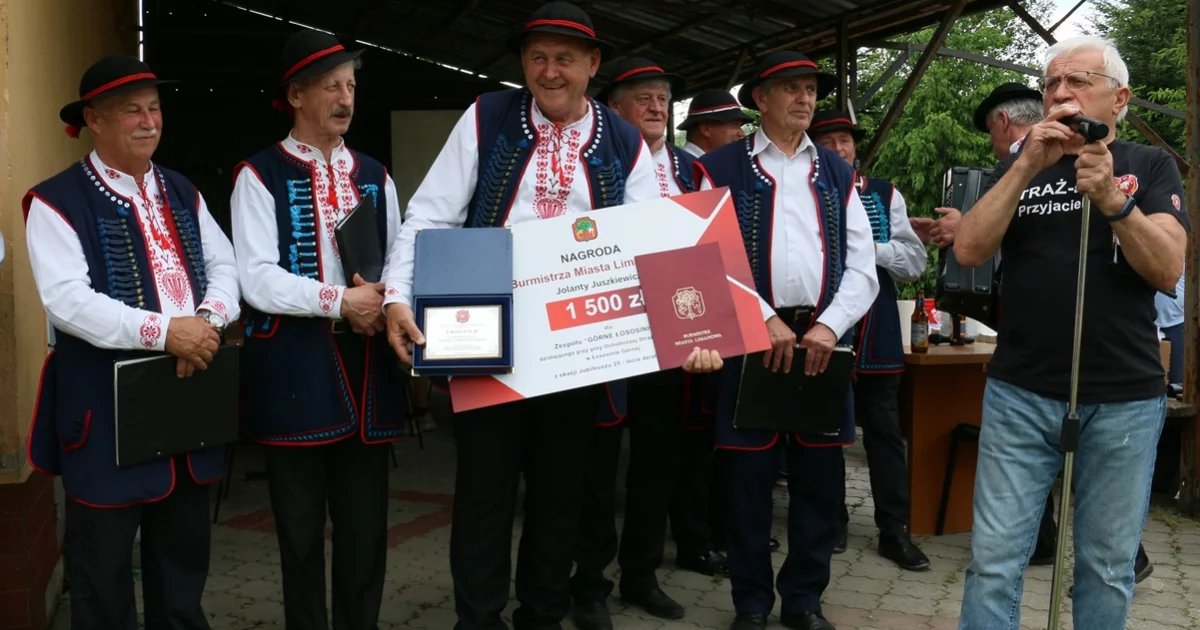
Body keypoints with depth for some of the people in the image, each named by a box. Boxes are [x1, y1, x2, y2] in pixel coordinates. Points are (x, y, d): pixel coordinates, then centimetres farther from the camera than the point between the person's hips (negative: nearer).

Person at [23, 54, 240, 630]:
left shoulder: (183, 193, 13)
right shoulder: (56, 201, -7)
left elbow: (224, 267, 8)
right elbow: (67, 300, -18)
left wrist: (208, 319, -14)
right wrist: (164, 331, -25)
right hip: (106, 410, -5)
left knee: (185, 551, 18)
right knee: (103, 565, 7)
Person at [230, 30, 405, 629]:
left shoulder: (375, 176, 13)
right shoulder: (260, 175, -3)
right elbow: (257, 280, -12)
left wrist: (384, 304, -10)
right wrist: (341, 300, -16)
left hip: (366, 364, 4)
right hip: (294, 367, -4)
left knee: (366, 521, 10)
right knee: (300, 525, 9)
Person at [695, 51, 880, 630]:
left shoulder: (837, 174, 14)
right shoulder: (723, 168, 3)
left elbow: (863, 267, 7)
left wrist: (829, 326, -8)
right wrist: (766, 321, -15)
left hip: (824, 339, 4)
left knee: (819, 477, 8)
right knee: (749, 476, 3)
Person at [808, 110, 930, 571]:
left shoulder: (885, 195, 9)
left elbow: (915, 261, 3)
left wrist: (870, 247, -10)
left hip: (877, 332, 2)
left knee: (884, 429, 5)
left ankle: (894, 529, 13)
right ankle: (832, 518, 24)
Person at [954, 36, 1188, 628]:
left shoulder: (1150, 166, 6)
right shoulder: (1019, 167, 11)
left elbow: (1168, 269, -8)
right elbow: (969, 250, -5)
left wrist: (1112, 199, -23)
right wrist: (1027, 167, -13)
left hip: (1123, 400, -1)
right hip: (1019, 395, 1)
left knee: (1108, 567, 8)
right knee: (994, 559, 0)